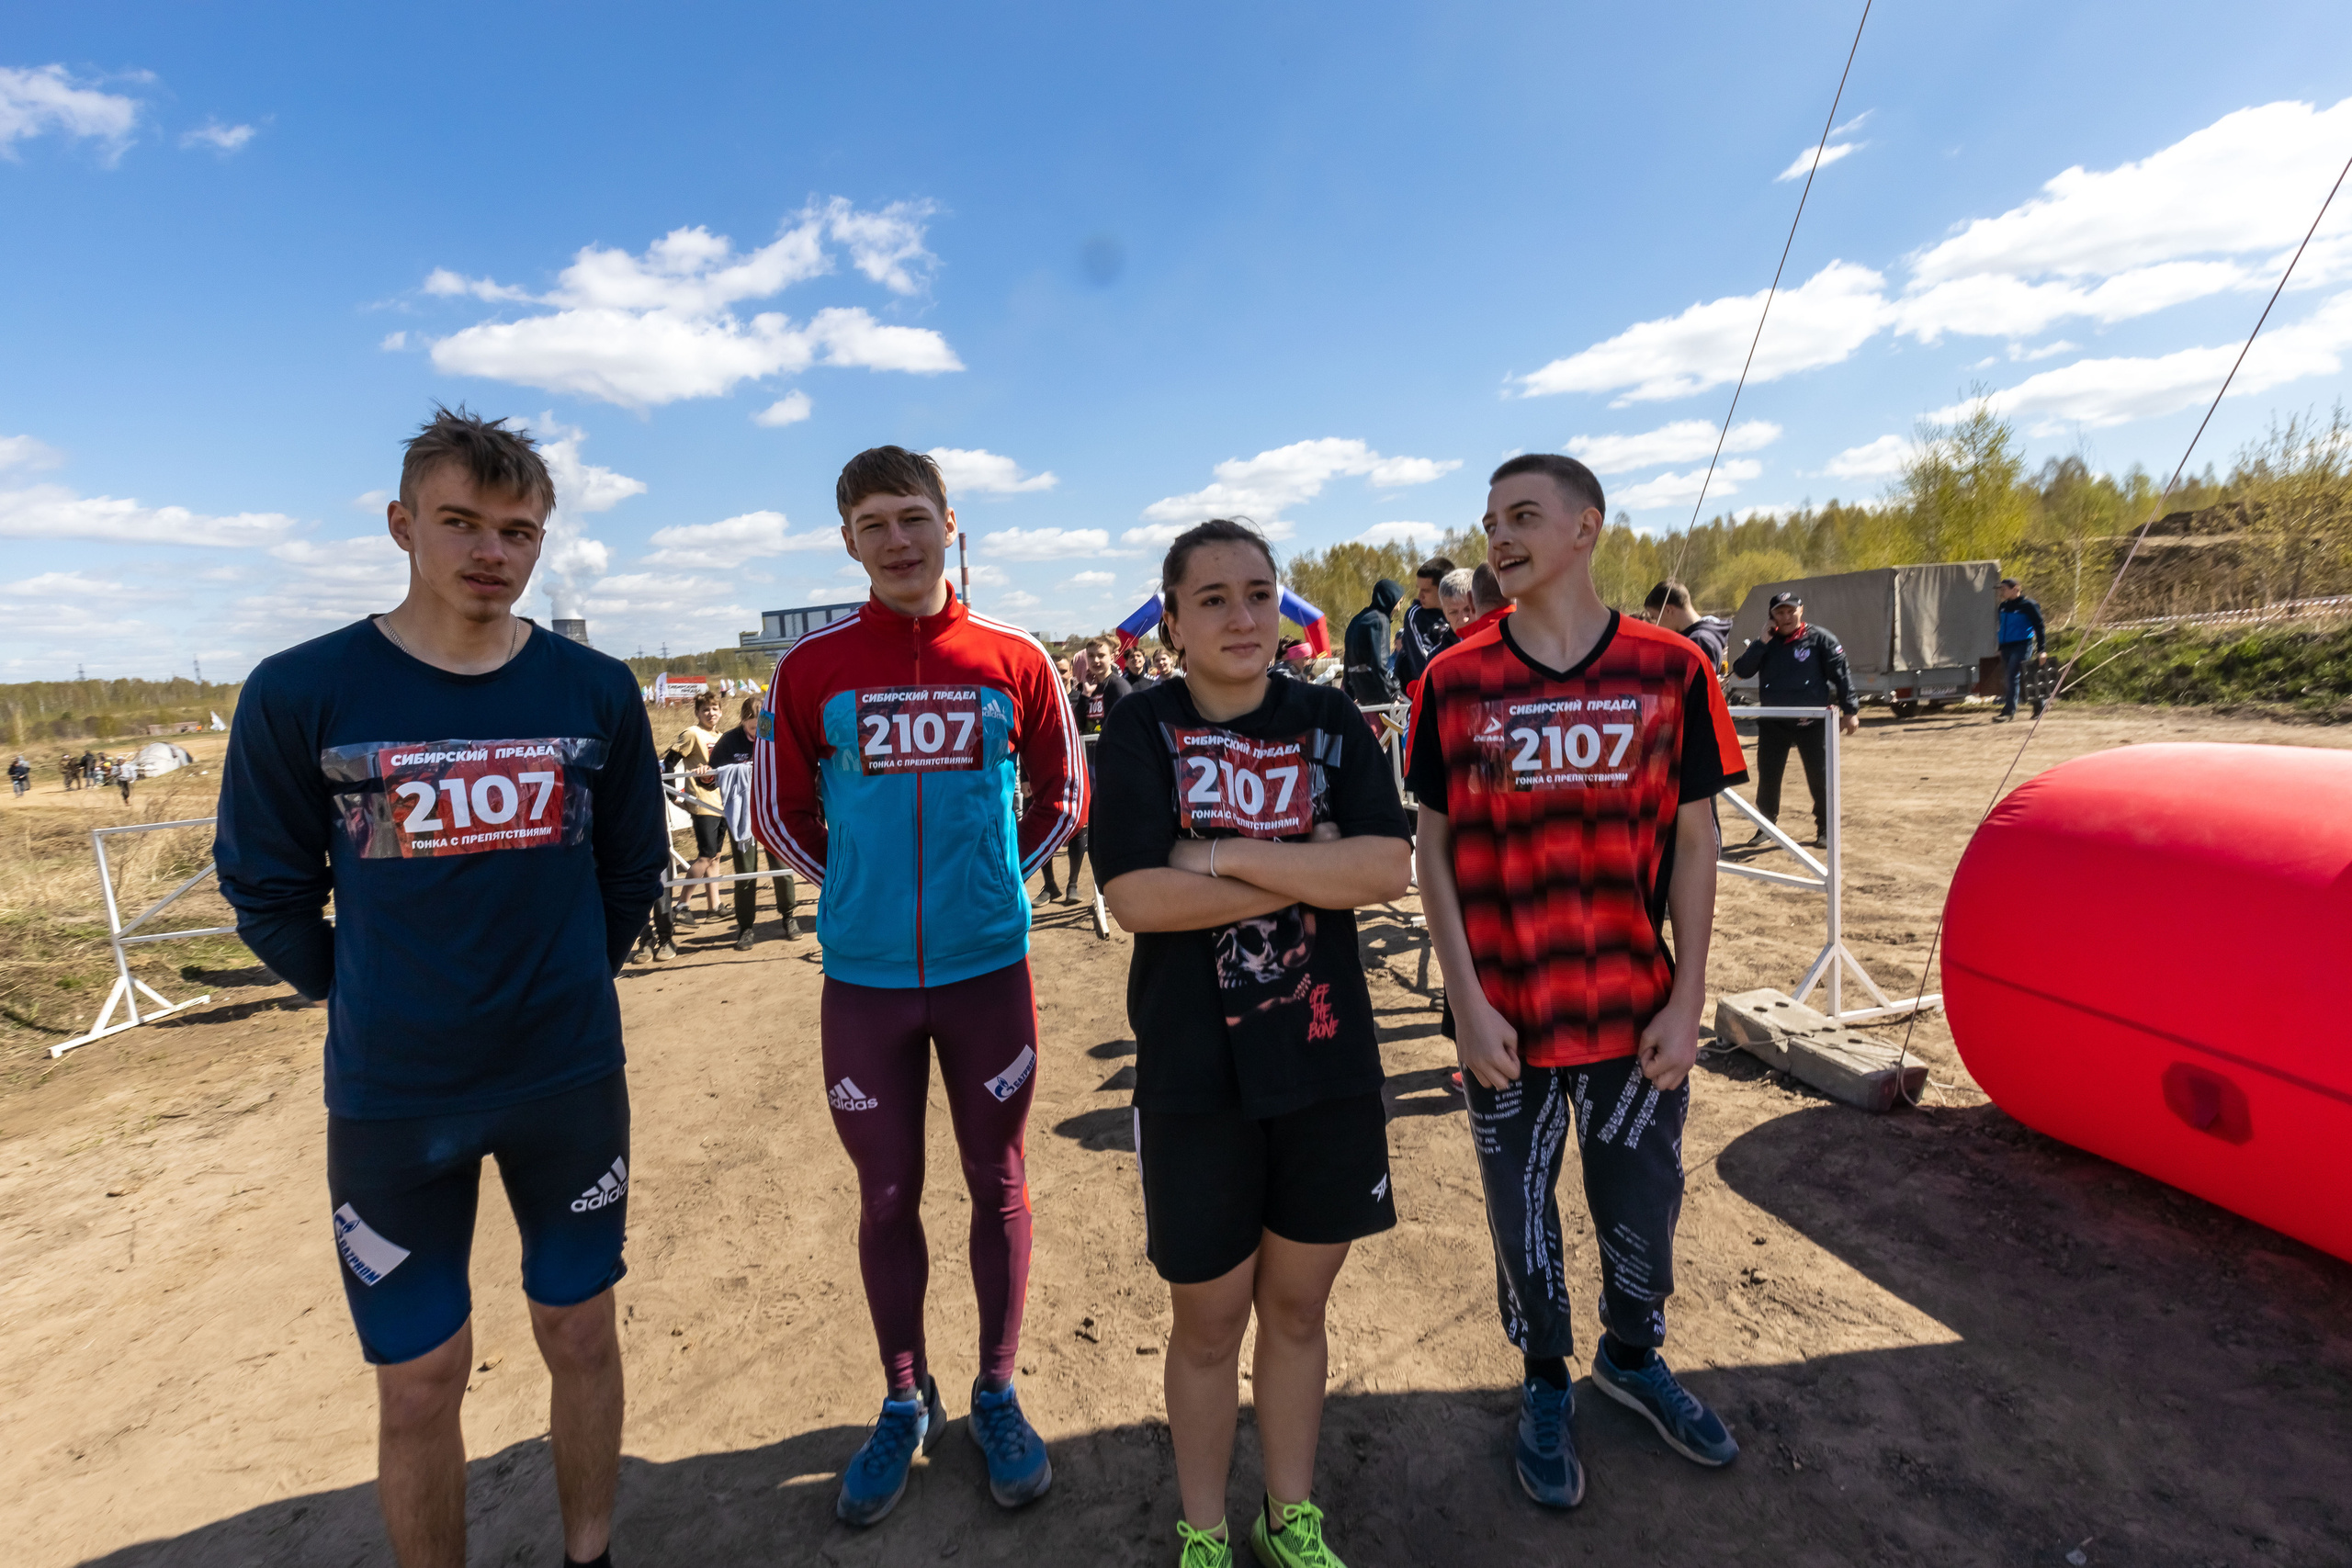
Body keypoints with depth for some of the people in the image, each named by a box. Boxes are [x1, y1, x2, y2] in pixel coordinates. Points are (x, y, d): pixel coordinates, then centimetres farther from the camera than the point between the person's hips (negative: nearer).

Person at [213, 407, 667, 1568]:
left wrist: (562, 990, 9)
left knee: (580, 1335, 16)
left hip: (572, 1079, 2)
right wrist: (371, 1006, 3)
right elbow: (267, 894, 2)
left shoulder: (597, 691, -4)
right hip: (391, 1098, -1)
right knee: (420, 1381, 11)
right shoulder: (302, 693, -8)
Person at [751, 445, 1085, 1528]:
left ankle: (997, 1394, 34)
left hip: (989, 969, 0)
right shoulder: (810, 670, -2)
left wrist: (990, 881, 4)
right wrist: (866, 887, 5)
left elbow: (1060, 799, 9)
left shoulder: (1015, 663, -2)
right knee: (886, 1195, 14)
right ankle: (904, 1404, 36)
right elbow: (779, 813, 7)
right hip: (864, 978, 0)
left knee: (998, 1185, 13)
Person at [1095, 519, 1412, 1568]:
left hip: (1327, 1063, 3)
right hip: (1193, 1075, -2)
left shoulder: (1331, 723, 0)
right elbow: (1137, 896, -19)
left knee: (1297, 1304, 20)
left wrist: (1227, 856, -18)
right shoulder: (1141, 732, -6)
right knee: (1208, 1321, 14)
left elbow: (1387, 867, -13)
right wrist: (1310, 870, -16)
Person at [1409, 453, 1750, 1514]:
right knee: (1523, 1214, 15)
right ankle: (1546, 1385, 42)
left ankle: (1632, 1358, 48)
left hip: (1638, 1009, 1)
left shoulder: (1670, 670, -3)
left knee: (1641, 1210, 18)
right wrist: (1466, 1000, -7)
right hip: (1505, 1015, 0)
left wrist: (1687, 998, -3)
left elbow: (1693, 841, 1)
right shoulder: (1454, 681, -4)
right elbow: (1434, 848, -2)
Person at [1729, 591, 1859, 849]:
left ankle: (1825, 828, 17)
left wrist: (1850, 711, -6)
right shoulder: (1766, 643, 8)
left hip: (1811, 722, -2)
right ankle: (1767, 826, 19)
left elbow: (1841, 675, -1)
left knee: (1820, 777, 1)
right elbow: (1741, 671, -4)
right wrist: (1761, 643, -11)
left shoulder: (1820, 639, -1)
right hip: (1773, 723, 2)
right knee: (1767, 777, 5)